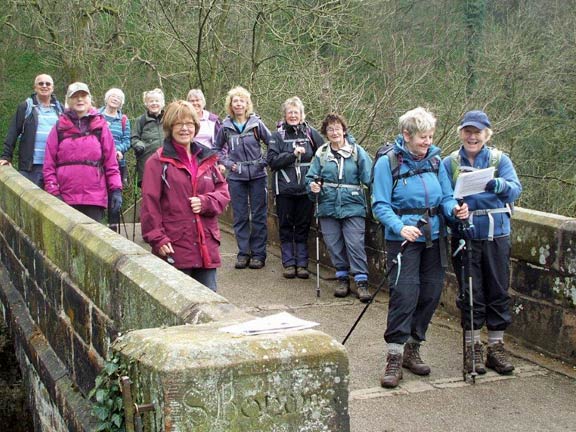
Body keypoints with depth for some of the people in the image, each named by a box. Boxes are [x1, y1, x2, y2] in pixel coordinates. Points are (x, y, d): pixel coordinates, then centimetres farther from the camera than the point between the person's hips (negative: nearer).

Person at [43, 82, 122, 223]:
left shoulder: (100, 126, 8)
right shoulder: (60, 127, 9)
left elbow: (111, 161, 5)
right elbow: (49, 164, 6)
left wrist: (116, 190, -3)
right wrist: (53, 192, -3)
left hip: (95, 197, -1)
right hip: (65, 199, 1)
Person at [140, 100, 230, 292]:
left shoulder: (207, 158, 14)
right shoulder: (158, 162, -1)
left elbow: (223, 192, 14)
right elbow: (150, 203, -5)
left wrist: (206, 202, -7)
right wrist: (157, 239, -11)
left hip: (206, 245, 5)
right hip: (174, 247, -5)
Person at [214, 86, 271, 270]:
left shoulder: (256, 123, -3)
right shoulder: (226, 126, 2)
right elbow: (217, 148, 13)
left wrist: (265, 162, -6)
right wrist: (228, 163, 1)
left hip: (257, 175, -2)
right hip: (236, 177, 2)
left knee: (259, 216, 2)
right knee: (240, 216, 6)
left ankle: (258, 253, 9)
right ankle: (243, 253, 15)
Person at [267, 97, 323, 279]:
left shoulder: (310, 133, 4)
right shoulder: (278, 135, 2)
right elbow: (271, 160, -6)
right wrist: (293, 154, -15)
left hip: (305, 189, 1)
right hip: (284, 189, 0)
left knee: (303, 228, 7)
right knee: (286, 227, 6)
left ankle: (302, 264, 15)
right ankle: (288, 263, 15)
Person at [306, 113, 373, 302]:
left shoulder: (357, 151, 0)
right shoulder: (321, 154, 8)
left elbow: (368, 177, -5)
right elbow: (311, 177, 9)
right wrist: (313, 186, -12)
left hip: (353, 207, -3)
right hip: (328, 207, 3)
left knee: (355, 244, -9)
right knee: (334, 245, 7)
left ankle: (361, 281, -3)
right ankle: (342, 278, 21)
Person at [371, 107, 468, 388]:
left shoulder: (435, 161, 8)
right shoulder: (387, 163, -7)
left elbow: (446, 196, 9)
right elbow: (380, 205, -10)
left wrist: (454, 209, -14)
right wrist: (400, 227, -26)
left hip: (434, 237, 5)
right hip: (403, 238, -5)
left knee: (431, 293, 7)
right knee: (404, 293, -12)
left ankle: (412, 349, 23)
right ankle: (394, 357, -5)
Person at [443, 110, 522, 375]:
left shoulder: (500, 160, 1)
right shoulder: (449, 163, 3)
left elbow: (515, 189, -14)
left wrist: (496, 184, -34)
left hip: (497, 235, 1)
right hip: (464, 236, 0)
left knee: (498, 292, 7)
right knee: (470, 293, 5)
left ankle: (496, 348, 19)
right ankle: (472, 348, 18)